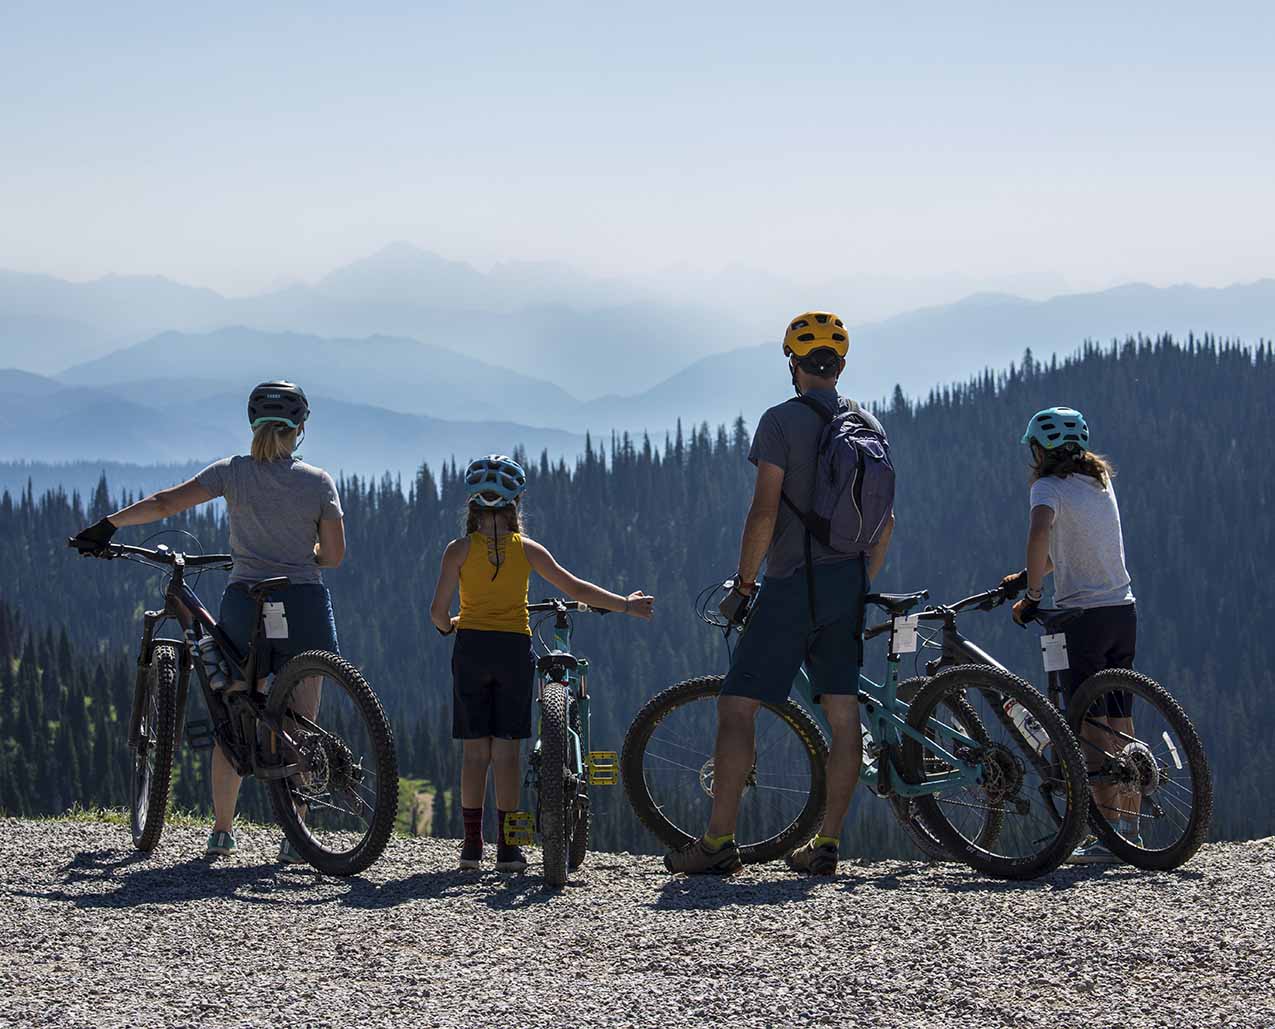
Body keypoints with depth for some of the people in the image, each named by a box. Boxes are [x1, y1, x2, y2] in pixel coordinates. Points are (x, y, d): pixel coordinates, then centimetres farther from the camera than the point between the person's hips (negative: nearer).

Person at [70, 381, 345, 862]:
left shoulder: (232, 472, 0)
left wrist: (108, 524, 1)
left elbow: (166, 502, -6)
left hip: (244, 603, 1)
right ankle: (295, 836, 1)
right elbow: (334, 553, -2)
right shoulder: (318, 481, -1)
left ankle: (221, 830, 14)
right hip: (304, 604, -1)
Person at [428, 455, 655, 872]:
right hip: (514, 649, 0)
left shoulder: (459, 550, -1)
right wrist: (625, 604, 11)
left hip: (471, 648, 0)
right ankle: (507, 849, -1)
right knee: (506, 750, 1)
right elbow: (576, 589, 1)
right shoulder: (527, 549, 1)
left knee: (474, 750, 5)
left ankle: (472, 843, 3)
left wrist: (449, 625, 19)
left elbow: (438, 611, -4)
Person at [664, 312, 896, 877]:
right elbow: (887, 519, 14)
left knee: (736, 705, -4)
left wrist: (744, 579, -3)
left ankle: (719, 842, -8)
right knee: (842, 714, 6)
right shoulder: (870, 427, 10)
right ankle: (826, 844, 7)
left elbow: (764, 512, -14)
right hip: (848, 586, 6)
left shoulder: (782, 421, -9)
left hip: (792, 584, -6)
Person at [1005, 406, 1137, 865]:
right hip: (1124, 611, 7)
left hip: (1083, 615, -7)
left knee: (1093, 729, -6)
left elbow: (1039, 534, -27)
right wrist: (1027, 576, 21)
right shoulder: (1101, 480, 15)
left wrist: (1032, 593, -17)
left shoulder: (1049, 487, -7)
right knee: (1121, 728, 10)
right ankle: (1130, 830, 12)